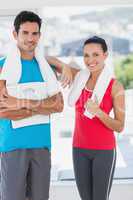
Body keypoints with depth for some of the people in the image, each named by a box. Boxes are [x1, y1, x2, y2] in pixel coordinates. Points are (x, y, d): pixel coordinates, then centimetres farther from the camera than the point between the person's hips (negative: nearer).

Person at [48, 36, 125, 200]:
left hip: (104, 150, -4)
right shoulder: (79, 77, 0)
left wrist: (98, 112, -26)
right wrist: (65, 67, -14)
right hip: (80, 149, 4)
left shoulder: (115, 86, -10)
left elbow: (119, 127, -9)